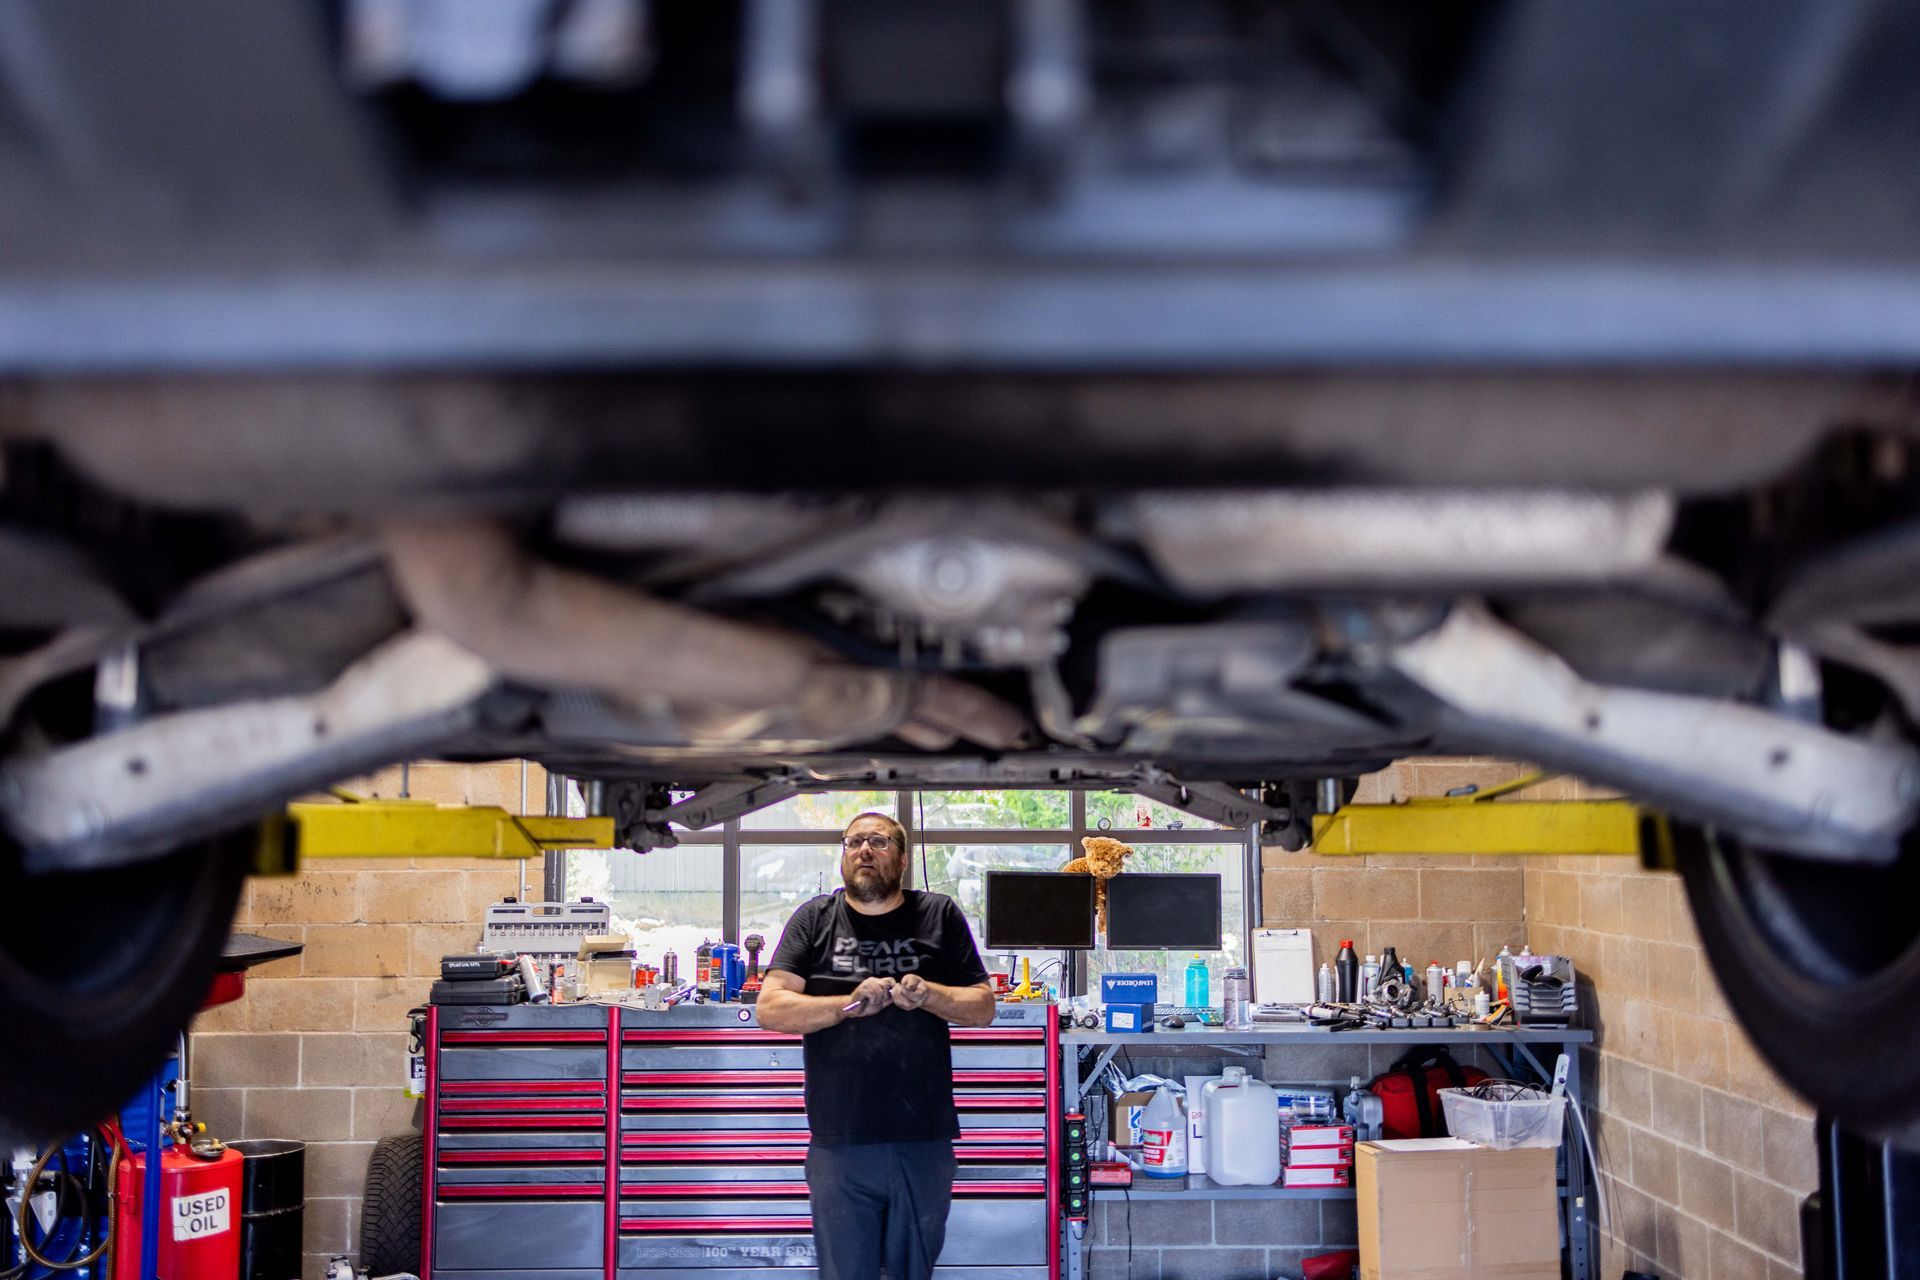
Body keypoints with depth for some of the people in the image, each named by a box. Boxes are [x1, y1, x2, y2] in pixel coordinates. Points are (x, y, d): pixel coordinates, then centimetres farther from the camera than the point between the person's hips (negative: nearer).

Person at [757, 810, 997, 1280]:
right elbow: (770, 1009, -3)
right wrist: (848, 1004, -17)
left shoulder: (940, 915, 7)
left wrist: (927, 994, -13)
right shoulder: (814, 919, 6)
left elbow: (983, 1008, 6)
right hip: (840, 1143, -1)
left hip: (924, 1140, 1)